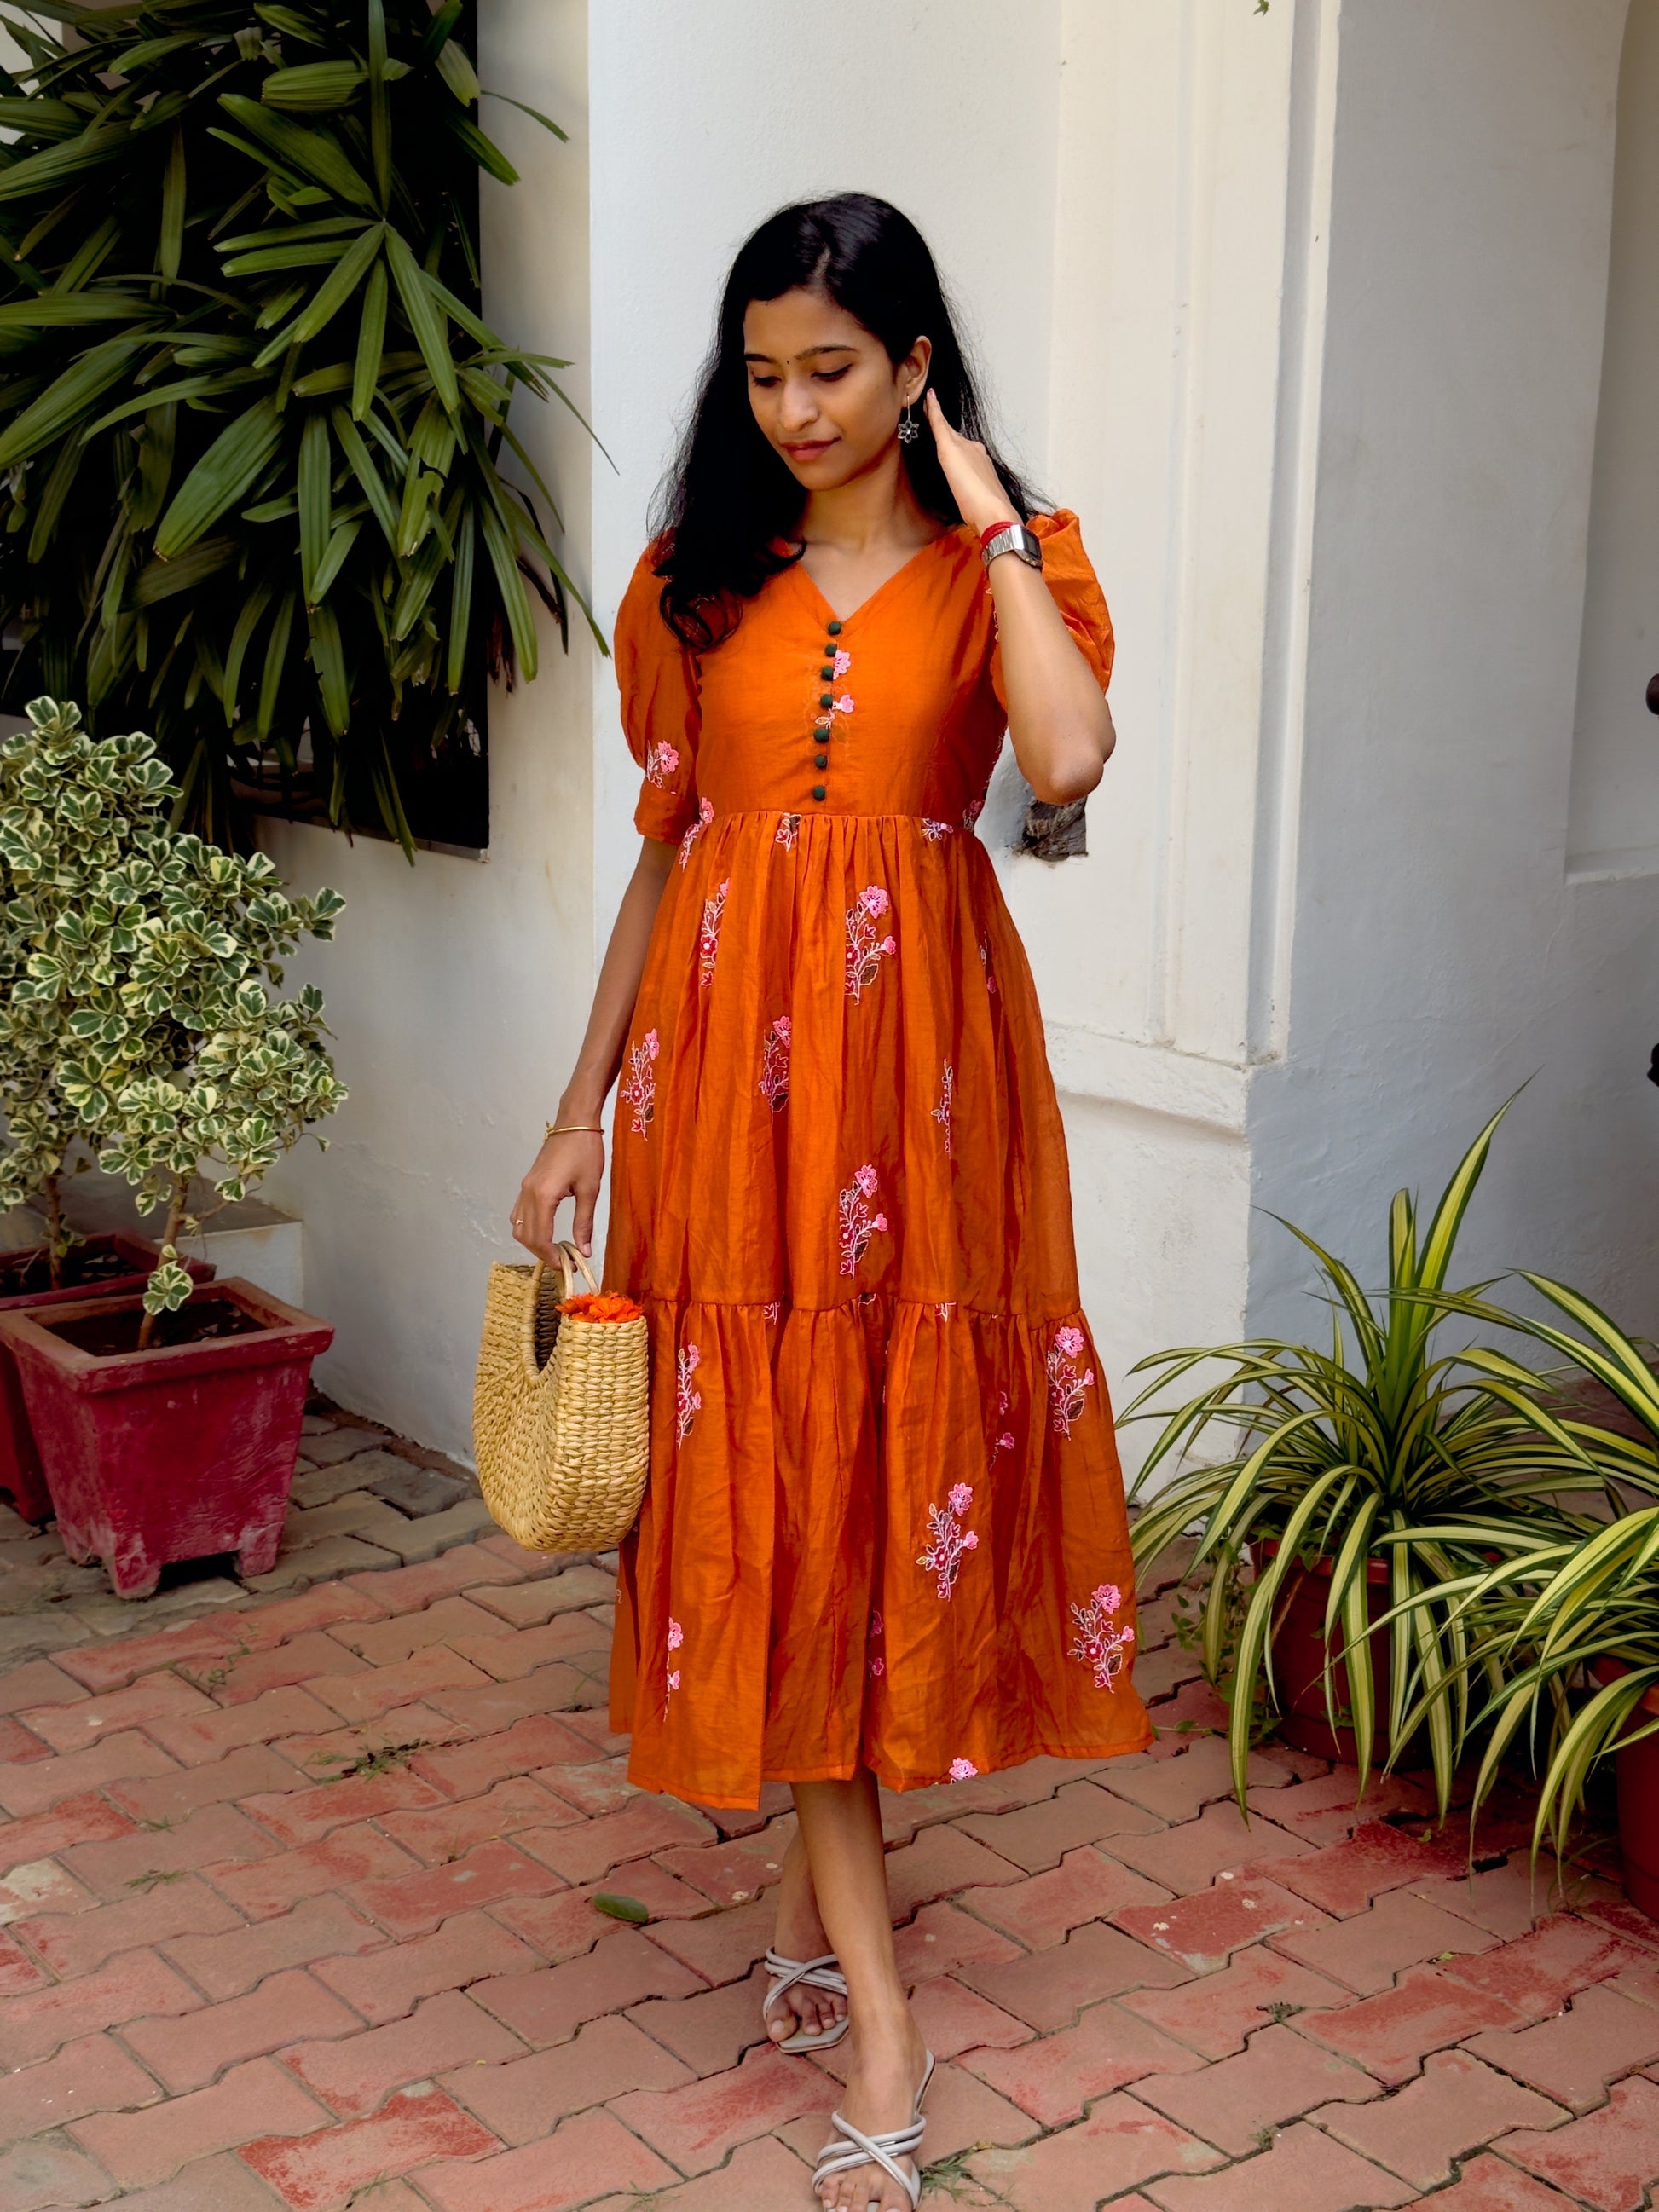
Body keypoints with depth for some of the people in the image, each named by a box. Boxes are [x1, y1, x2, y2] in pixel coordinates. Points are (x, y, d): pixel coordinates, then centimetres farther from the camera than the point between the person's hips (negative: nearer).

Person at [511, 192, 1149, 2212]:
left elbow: (1069, 759, -21)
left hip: (917, 1056, -1)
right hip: (729, 1056, 2)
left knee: (894, 1463, 5)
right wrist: (584, 1111, 10)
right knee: (763, 1487, 0)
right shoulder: (698, 579, 9)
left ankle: (816, 1888, 28)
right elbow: (663, 851, 12)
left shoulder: (1003, 565, 2)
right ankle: (876, 2011, 9)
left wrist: (986, 516, -11)